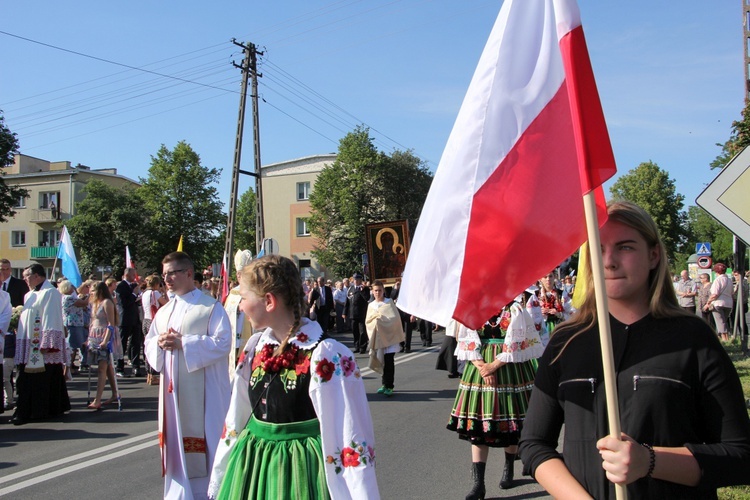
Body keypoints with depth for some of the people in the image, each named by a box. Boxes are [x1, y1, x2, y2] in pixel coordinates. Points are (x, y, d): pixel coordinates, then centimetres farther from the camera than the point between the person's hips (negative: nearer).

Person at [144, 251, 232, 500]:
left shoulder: (210, 307, -6)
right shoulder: (164, 311, 15)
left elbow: (222, 342, -16)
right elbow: (149, 344, 16)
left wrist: (183, 343, -19)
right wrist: (160, 342, -8)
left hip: (203, 390, -6)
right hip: (173, 388, 6)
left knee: (202, 440, -1)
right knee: (177, 441, 11)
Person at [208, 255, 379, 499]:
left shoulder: (326, 357, -19)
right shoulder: (256, 348, 1)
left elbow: (350, 436, -18)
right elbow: (236, 418, 10)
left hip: (301, 468, -6)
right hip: (253, 466, 6)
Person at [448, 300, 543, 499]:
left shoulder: (516, 310, -4)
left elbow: (519, 343, -11)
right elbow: (468, 342, 0)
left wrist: (494, 365, -15)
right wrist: (482, 367, -13)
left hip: (510, 372, -2)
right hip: (480, 370, 2)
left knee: (511, 425, 8)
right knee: (477, 426, -1)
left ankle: (508, 469, 32)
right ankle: (478, 482, 2)